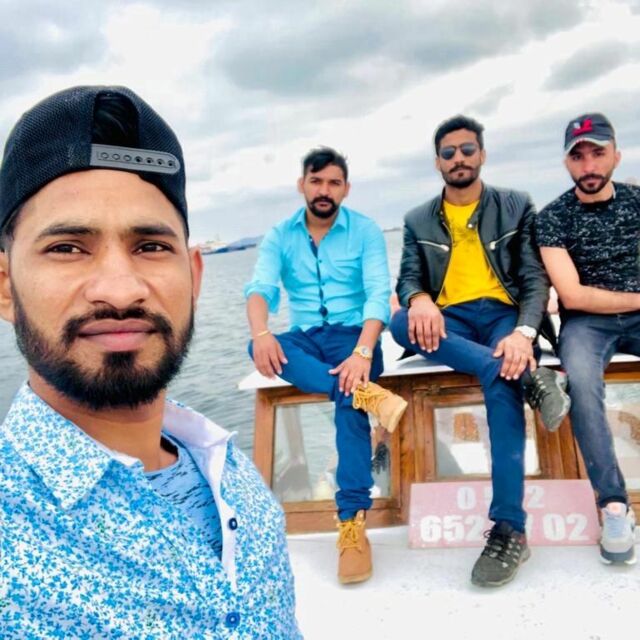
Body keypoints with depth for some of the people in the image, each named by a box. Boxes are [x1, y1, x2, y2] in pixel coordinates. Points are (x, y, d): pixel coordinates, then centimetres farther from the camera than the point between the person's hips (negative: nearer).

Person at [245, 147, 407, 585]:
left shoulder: (365, 230, 1)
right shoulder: (279, 237, 8)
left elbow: (378, 293, -11)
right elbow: (260, 288, -7)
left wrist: (362, 352, -28)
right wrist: (261, 333, -30)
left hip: (353, 335, -2)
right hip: (305, 339, 3)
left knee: (347, 401, -33)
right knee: (259, 347, -31)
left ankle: (353, 523, -29)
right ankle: (369, 394, -38)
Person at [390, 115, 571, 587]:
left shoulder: (516, 207, 9)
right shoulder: (418, 221, 14)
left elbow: (535, 279, 0)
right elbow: (408, 279, 2)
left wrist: (525, 332, -23)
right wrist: (419, 299, -26)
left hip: (502, 315, -2)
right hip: (449, 322, 2)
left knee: (501, 381, -36)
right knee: (400, 322, -33)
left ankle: (509, 527, -33)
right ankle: (528, 374, -35)